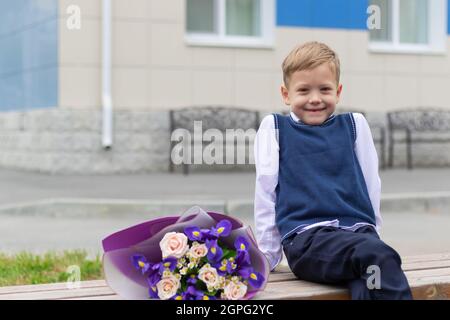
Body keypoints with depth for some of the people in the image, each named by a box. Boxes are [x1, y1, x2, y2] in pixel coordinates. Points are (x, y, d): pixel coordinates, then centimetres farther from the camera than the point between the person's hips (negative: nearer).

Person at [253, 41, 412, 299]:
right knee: (379, 256, -33)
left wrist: (371, 234, 15)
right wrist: (267, 255, 7)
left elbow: (371, 186, 19)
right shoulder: (274, 128, 10)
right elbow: (266, 191, 8)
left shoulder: (354, 125, 16)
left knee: (367, 289, -34)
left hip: (358, 232, 2)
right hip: (306, 238, -2)